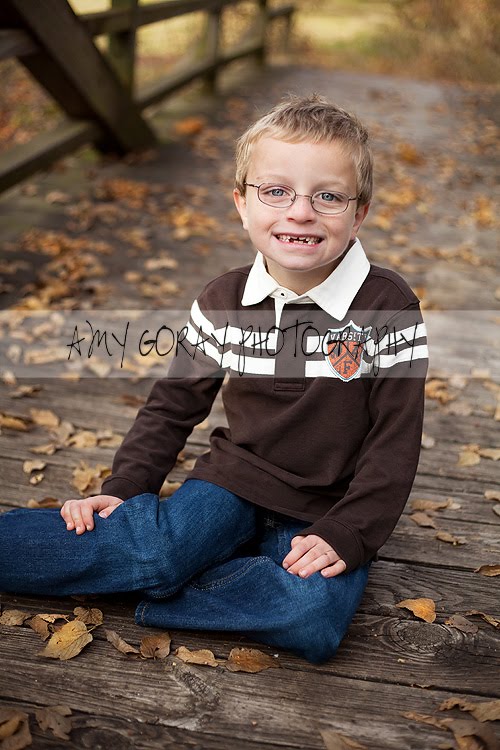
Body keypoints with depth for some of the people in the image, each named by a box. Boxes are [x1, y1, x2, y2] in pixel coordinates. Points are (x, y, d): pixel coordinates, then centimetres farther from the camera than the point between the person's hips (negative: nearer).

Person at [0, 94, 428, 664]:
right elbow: (174, 403, 9)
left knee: (315, 620, -30)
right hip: (232, 480, 1)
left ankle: (139, 586, -19)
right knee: (158, 547, -30)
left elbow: (395, 441, -9)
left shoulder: (388, 307, -11)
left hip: (323, 513, -1)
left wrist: (346, 535, -16)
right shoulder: (223, 301, -2)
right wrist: (124, 486, -1)